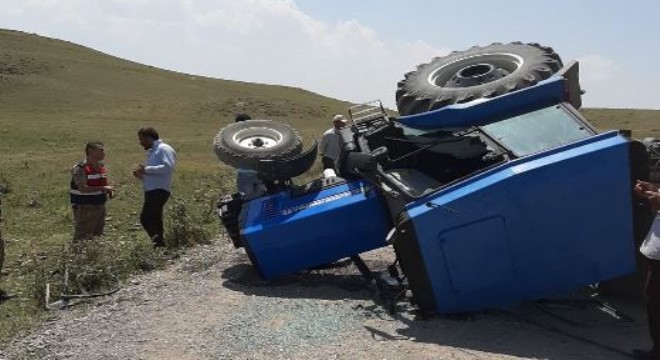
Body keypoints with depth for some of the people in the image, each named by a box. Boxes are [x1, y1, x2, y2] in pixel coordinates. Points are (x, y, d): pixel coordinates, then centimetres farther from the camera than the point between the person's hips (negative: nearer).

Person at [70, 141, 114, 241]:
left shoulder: (100, 166, 10)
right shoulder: (80, 168, -16)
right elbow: (82, 188, -25)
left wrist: (108, 190, 3)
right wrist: (102, 188, -24)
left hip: (99, 206, 8)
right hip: (84, 208, -8)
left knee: (98, 235, 17)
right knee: (82, 237, -4)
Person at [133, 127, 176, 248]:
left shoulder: (164, 149, -7)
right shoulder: (152, 152, 23)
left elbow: (168, 167, -23)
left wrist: (146, 169, -19)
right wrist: (141, 174, 10)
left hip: (159, 190, -11)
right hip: (152, 191, 11)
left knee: (145, 218, -18)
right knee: (154, 220, 13)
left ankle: (160, 243, -16)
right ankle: (160, 243, 20)